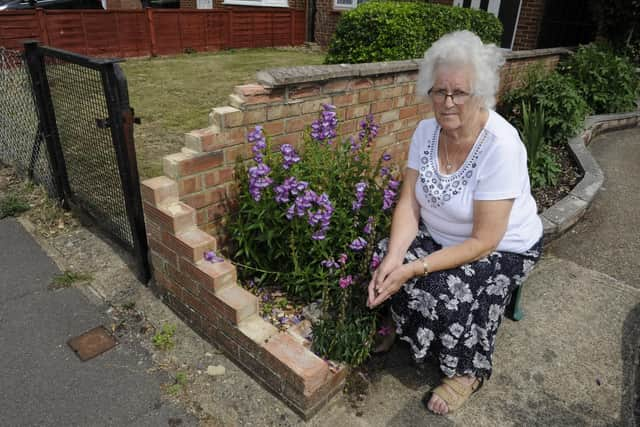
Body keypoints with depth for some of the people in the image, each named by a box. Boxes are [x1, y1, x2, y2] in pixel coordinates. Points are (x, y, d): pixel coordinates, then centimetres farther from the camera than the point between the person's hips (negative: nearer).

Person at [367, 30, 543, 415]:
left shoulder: (501, 145, -29)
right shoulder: (426, 131, -11)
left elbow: (483, 241, -29)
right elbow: (409, 203, -12)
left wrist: (415, 269, -34)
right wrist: (394, 257, -29)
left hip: (502, 248, -5)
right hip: (440, 235, 5)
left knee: (447, 292, -27)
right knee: (387, 260, -17)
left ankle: (468, 371, 6)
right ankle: (418, 340, 10)